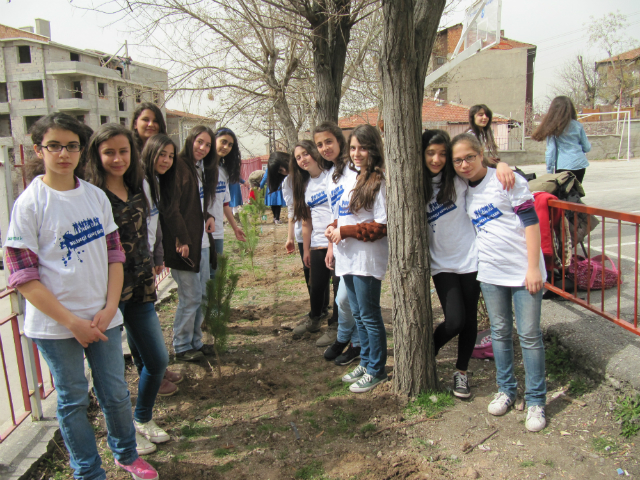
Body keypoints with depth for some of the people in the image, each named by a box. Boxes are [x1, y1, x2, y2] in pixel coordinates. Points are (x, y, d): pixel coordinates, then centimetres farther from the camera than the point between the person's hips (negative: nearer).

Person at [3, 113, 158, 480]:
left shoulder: (96, 196, 3)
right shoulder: (30, 204, -9)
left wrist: (110, 307, -5)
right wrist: (72, 321, -14)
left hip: (102, 317, 3)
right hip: (54, 324, -3)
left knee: (116, 393, 13)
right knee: (74, 400, 11)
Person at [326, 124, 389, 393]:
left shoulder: (378, 183, -11)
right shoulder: (349, 179, 14)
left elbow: (381, 226, -16)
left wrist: (344, 232, -16)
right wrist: (333, 229, 2)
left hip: (367, 260, -8)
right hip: (348, 258, 8)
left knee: (369, 316, 2)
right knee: (358, 314, 17)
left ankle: (377, 370, 17)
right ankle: (366, 363, 31)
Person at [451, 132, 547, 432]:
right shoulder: (464, 192, 7)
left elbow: (530, 221, -11)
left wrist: (533, 267, -14)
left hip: (523, 270, -4)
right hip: (490, 273, 5)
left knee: (529, 334, 1)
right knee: (500, 333, 12)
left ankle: (536, 400, 14)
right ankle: (506, 389, 29)